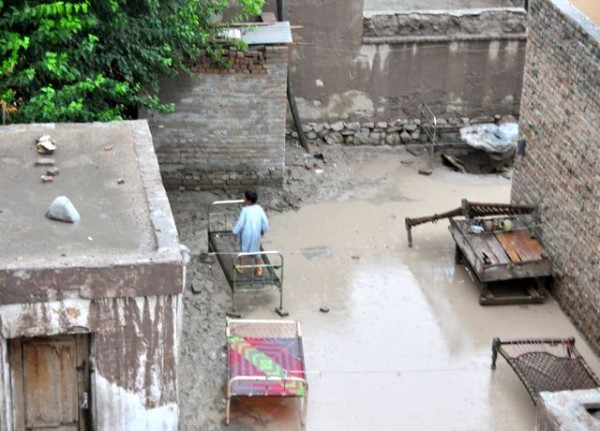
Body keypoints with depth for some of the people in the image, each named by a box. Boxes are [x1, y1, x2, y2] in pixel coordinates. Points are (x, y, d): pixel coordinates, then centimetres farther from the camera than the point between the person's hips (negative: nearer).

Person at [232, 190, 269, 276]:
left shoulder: (245, 210, -23)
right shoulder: (259, 208, -9)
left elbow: (240, 223, -18)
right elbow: (265, 221, -4)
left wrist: (235, 232, -3)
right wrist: (263, 230, 13)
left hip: (246, 234, -3)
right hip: (256, 234, 3)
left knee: (243, 249, 19)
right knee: (256, 250, 20)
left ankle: (241, 268, 30)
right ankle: (258, 269, 27)